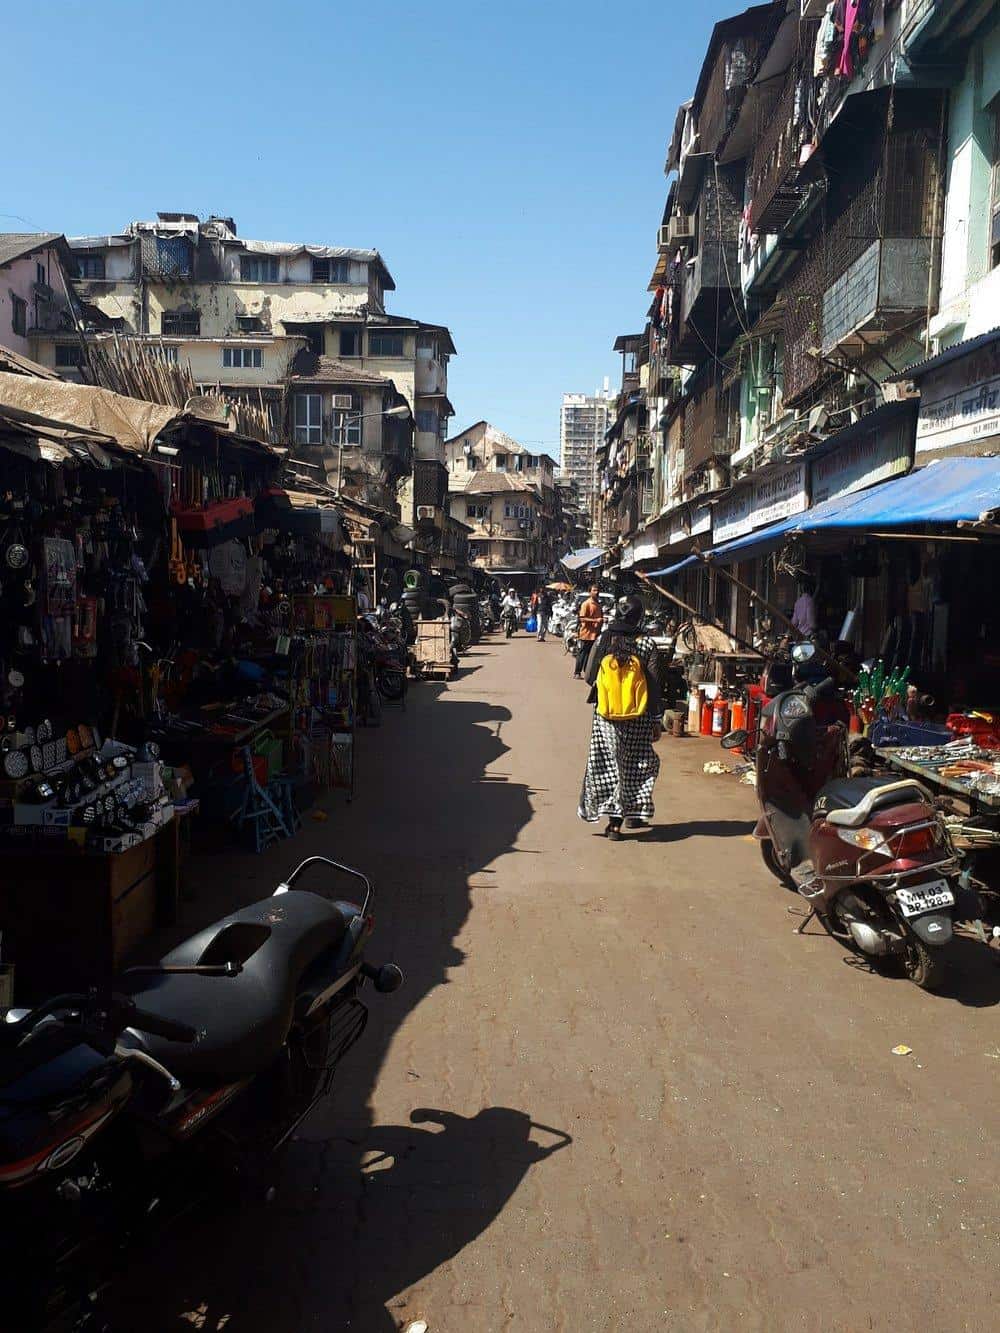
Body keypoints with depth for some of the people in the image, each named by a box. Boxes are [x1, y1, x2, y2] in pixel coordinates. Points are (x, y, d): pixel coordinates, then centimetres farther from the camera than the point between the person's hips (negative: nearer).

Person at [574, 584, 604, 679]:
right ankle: (577, 673, 5)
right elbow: (582, 618, -16)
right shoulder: (586, 604, -9)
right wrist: (595, 620, -22)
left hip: (595, 634, 7)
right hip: (586, 633, -7)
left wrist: (602, 620, 8)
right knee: (582, 654, -1)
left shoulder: (599, 604, 13)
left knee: (591, 655, 11)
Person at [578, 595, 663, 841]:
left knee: (610, 764, 9)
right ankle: (633, 813, 24)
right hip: (638, 717, -1)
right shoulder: (646, 644, -8)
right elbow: (653, 684, -6)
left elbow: (589, 677, 1)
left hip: (605, 715, 1)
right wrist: (657, 720, 1)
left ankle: (614, 822, 7)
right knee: (636, 764, 16)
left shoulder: (602, 640, -3)